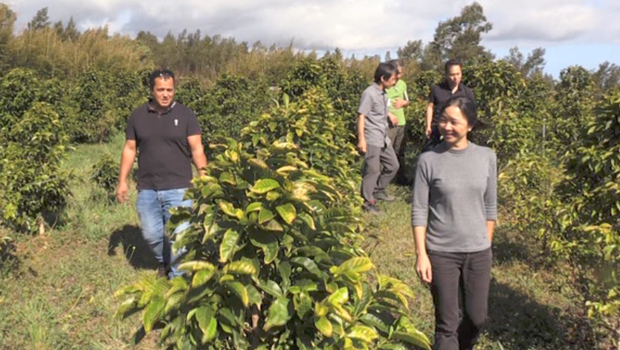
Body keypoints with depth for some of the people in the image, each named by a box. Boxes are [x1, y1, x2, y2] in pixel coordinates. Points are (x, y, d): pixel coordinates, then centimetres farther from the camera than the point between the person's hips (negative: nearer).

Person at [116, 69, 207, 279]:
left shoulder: (185, 115, -1)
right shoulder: (138, 115, 6)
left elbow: (197, 149, -3)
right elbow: (130, 149, 11)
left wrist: (204, 175, -14)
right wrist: (122, 181, 8)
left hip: (178, 189, -3)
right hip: (147, 189, 3)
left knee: (179, 235, -3)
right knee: (151, 234, 11)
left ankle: (177, 276, 15)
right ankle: (163, 262, 41)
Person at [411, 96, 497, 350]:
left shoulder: (487, 157, -2)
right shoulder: (429, 160, -9)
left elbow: (490, 207, 7)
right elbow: (419, 211, -7)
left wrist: (487, 245, 9)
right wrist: (421, 254, -11)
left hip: (478, 251, 3)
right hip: (441, 253, -2)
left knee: (477, 317, 15)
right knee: (447, 323, 7)